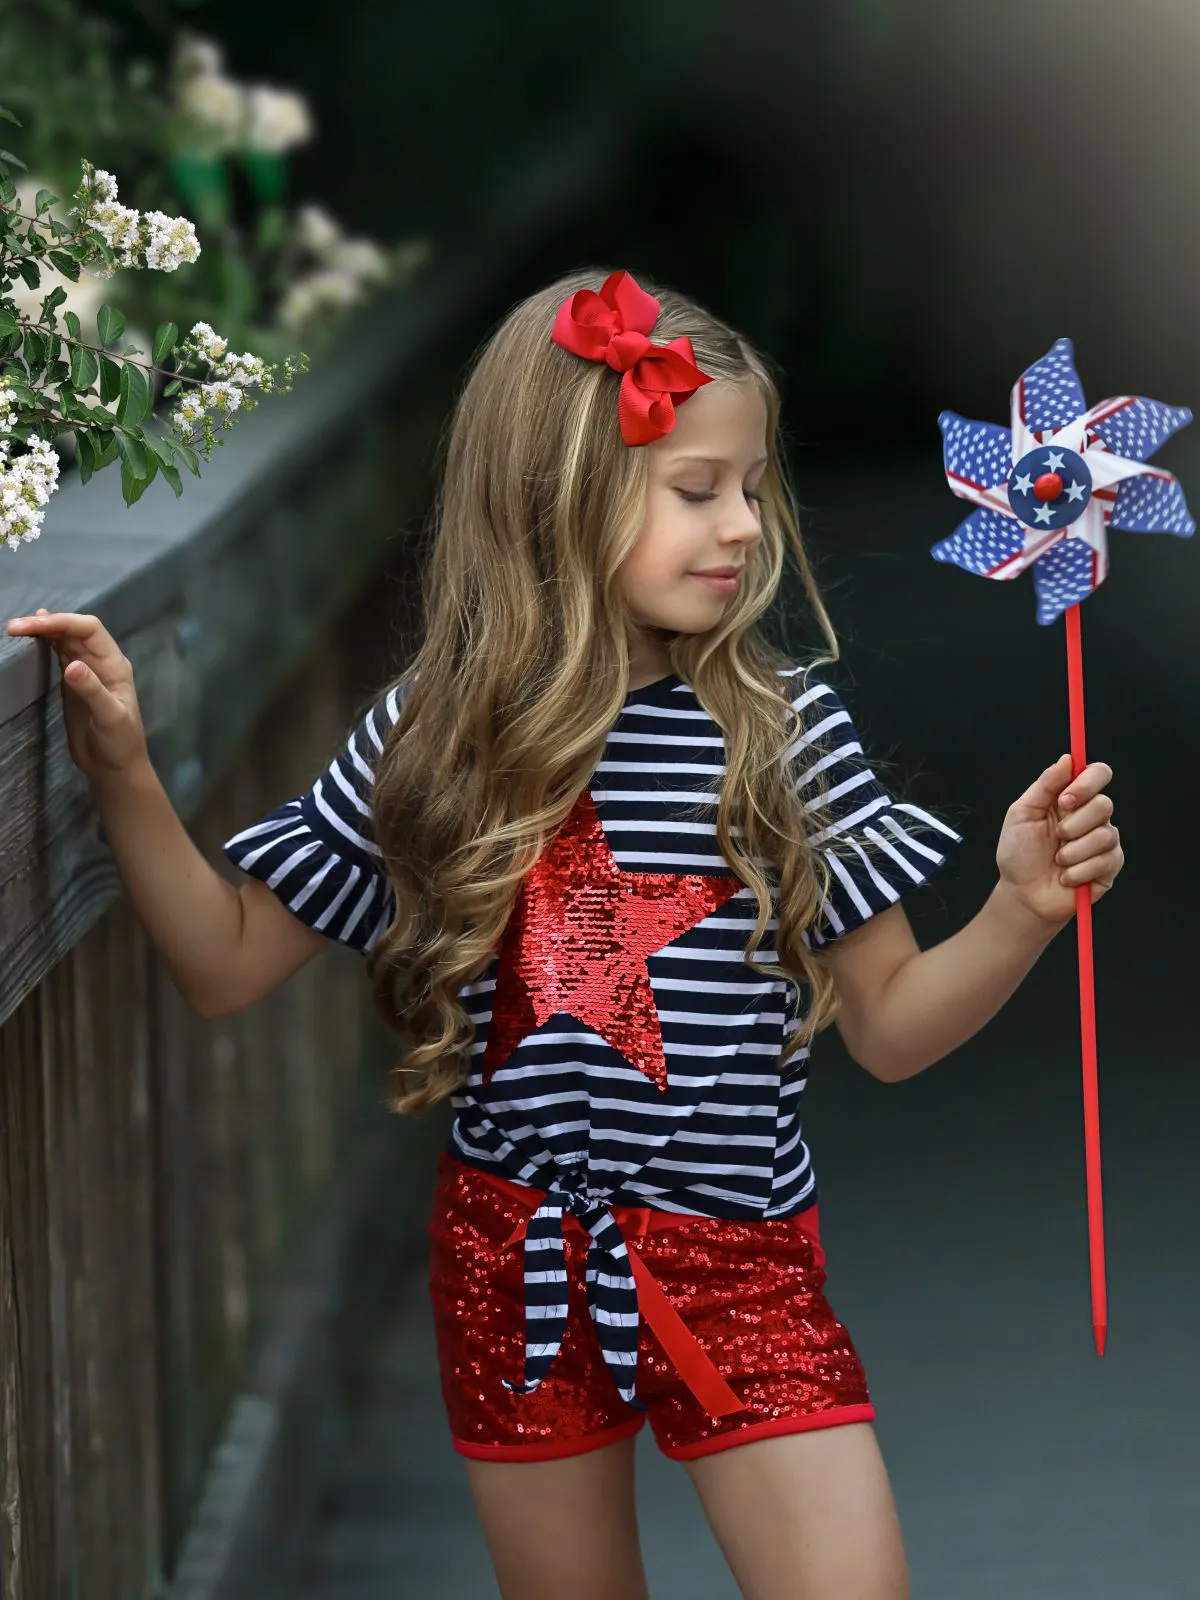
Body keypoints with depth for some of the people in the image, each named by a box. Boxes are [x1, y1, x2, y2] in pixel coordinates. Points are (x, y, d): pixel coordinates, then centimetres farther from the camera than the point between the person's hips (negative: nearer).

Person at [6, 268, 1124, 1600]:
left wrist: (1022, 913, -16)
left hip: (742, 1269, -1)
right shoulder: (435, 737, -3)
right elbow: (227, 966, 3)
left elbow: (888, 1028, 0)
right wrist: (123, 774, -7)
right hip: (520, 1272, 1)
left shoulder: (783, 727, -5)